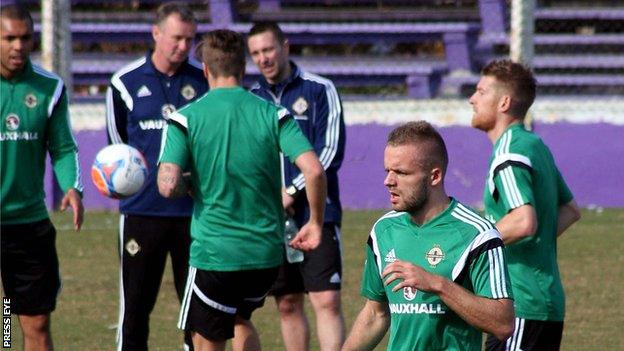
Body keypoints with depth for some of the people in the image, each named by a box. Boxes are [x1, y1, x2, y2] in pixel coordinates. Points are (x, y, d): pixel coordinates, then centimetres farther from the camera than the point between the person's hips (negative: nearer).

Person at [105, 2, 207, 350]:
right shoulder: (125, 82, 2)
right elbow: (117, 145, 11)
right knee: (135, 305, 2)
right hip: (142, 211, -1)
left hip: (194, 211, 1)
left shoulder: (204, 80, 4)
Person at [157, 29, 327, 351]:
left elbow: (168, 186, -17)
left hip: (214, 253, -4)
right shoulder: (273, 114, -1)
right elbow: (314, 170, -11)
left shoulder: (186, 118, -6)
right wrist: (316, 222, 3)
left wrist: (187, 185, 7)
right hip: (267, 253, 4)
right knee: (240, 320, 30)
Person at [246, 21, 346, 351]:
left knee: (327, 300, -11)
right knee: (287, 305, 7)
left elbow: (331, 152, -7)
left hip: (316, 215, -4)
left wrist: (292, 193, -12)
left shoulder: (319, 90, -1)